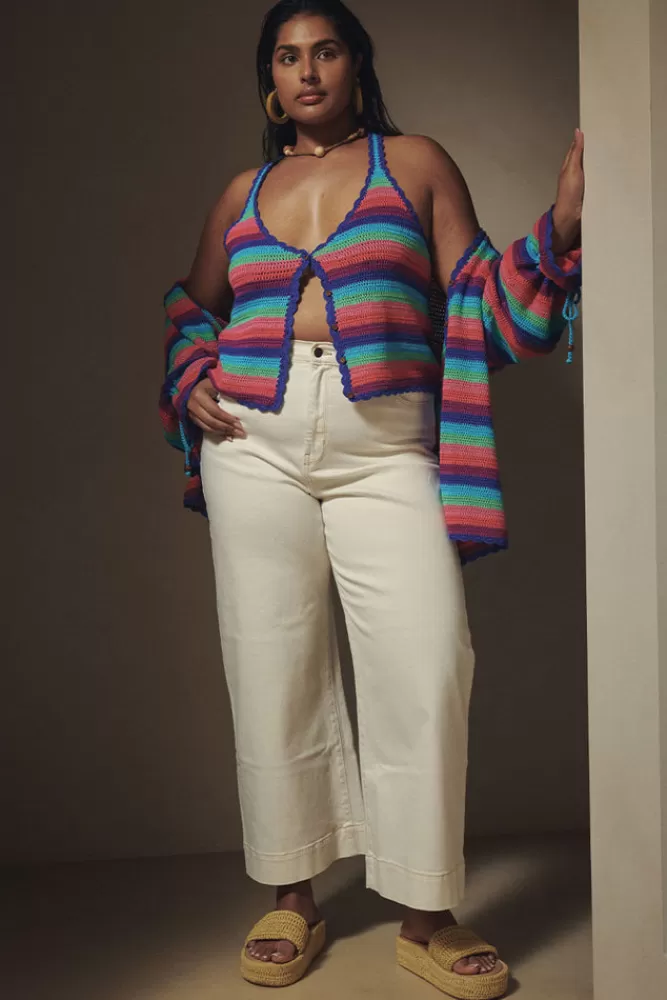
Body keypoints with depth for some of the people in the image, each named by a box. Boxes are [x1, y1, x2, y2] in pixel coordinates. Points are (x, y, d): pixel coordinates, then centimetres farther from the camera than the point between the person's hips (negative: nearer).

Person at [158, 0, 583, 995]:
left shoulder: (417, 163, 12)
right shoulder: (243, 193, 18)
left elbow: (480, 302, 7)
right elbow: (192, 309, 28)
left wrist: (563, 223, -7)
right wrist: (191, 387, 9)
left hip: (385, 446, -2)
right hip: (256, 444, 3)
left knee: (425, 662, -14)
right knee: (273, 664, 2)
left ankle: (425, 914, 4)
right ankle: (294, 899, 18)